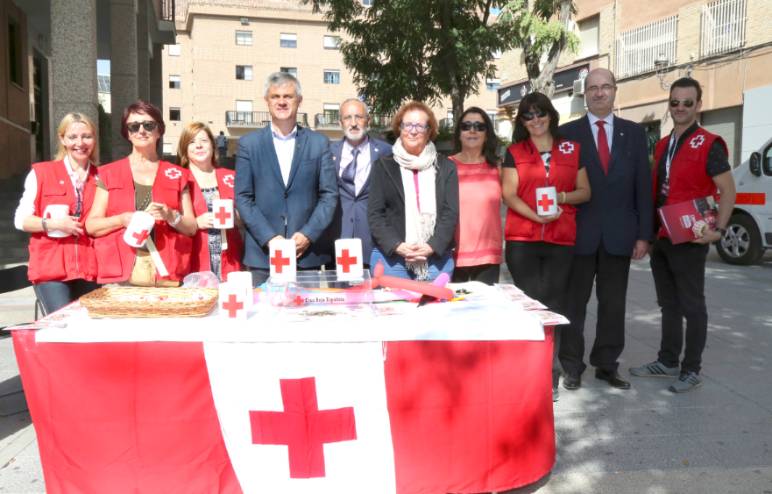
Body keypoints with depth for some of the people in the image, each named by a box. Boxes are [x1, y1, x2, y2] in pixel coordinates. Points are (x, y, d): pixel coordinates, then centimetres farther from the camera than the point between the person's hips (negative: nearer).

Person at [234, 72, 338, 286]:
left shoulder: (319, 143, 7)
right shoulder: (249, 144, 6)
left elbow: (329, 195, 4)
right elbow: (243, 197, 2)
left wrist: (308, 234, -8)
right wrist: (270, 238, -9)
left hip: (307, 254, 1)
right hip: (262, 254, 0)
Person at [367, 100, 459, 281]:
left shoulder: (445, 167, 9)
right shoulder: (383, 166, 7)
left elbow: (451, 212, 2)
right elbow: (375, 213, 2)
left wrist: (432, 246, -12)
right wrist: (397, 246, -12)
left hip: (437, 258, 1)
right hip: (390, 257, 0)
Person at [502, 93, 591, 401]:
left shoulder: (571, 150, 12)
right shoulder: (514, 152, 9)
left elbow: (585, 191, 12)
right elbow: (509, 195, 0)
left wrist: (563, 197, -9)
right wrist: (535, 215, -15)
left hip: (561, 239, 1)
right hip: (522, 239, -1)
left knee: (553, 303, 3)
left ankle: (550, 376, 14)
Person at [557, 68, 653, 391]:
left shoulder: (634, 133, 8)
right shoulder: (567, 133, 1)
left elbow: (643, 185, 6)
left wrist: (644, 233, 0)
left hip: (619, 234, 2)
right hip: (579, 232, -2)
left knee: (613, 304, 10)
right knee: (574, 303, 6)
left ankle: (607, 365, 23)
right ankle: (572, 366, 18)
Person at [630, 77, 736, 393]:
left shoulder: (708, 145, -8)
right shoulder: (662, 145, 13)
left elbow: (728, 191, -10)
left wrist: (718, 230, -20)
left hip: (689, 240, -7)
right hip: (661, 238, 7)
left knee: (692, 306, 3)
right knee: (668, 305, 15)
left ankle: (692, 370, 14)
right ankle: (667, 361, 26)